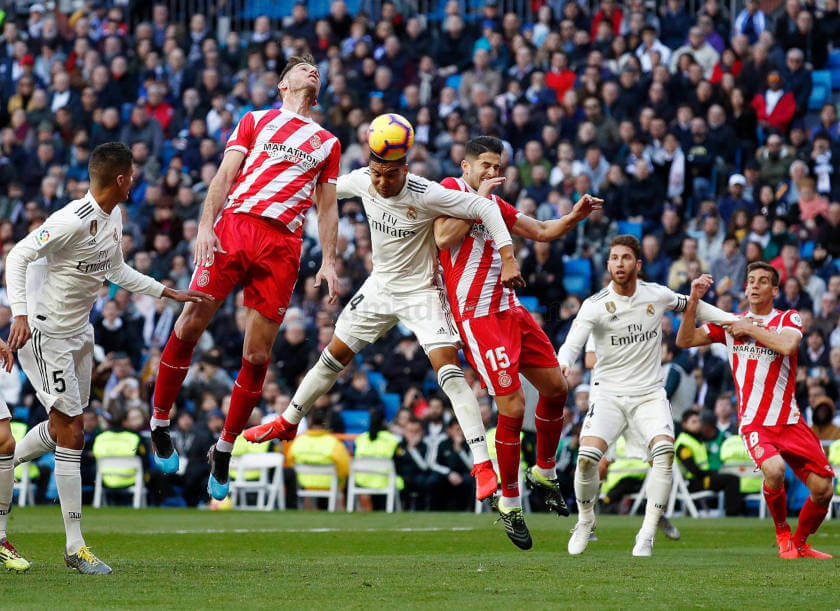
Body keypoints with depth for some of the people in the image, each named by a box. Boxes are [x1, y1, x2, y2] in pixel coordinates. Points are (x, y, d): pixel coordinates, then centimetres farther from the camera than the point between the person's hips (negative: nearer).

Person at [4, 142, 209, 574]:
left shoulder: (113, 218, 6)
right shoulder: (73, 221, -23)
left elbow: (117, 271, 21)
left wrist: (171, 293, 19)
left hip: (79, 332, 9)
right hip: (46, 332, -9)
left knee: (61, 428, 15)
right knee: (71, 434, -9)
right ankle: (75, 547, -5)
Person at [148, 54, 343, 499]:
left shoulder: (328, 143, 23)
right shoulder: (256, 120, 17)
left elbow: (327, 206, 20)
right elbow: (226, 175, 7)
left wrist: (329, 262, 9)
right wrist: (206, 225, -7)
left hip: (283, 245, 2)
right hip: (234, 225, -2)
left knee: (257, 355, -2)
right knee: (191, 324, -9)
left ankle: (224, 451, 10)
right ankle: (159, 422, 8)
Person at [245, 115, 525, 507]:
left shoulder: (426, 195, -27)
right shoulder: (362, 181, -11)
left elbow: (485, 207, -27)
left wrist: (507, 258, -33)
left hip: (421, 291, -6)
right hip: (380, 285, 6)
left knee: (448, 368, -20)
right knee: (334, 356, 14)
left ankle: (482, 464, -22)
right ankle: (288, 423, 37)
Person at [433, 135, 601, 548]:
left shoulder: (496, 204, 18)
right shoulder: (451, 189, -5)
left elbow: (542, 232, 26)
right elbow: (444, 238, -22)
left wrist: (576, 216, 8)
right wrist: (477, 199, -17)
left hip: (509, 309, 9)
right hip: (476, 314, -9)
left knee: (555, 386, 11)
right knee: (513, 406, -12)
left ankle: (544, 473, 30)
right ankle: (509, 502, 0)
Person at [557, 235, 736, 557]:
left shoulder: (657, 295, 0)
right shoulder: (596, 305, -10)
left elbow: (688, 304, 22)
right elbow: (572, 343, -21)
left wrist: (732, 319, 17)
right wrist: (561, 365, -44)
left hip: (649, 394, 2)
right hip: (608, 393, -2)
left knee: (665, 451, -25)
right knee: (587, 456, -23)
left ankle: (647, 535, -16)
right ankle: (585, 521, 7)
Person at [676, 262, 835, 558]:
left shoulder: (788, 319, 5)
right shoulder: (730, 323, 10)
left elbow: (787, 345, -17)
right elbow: (685, 340, 5)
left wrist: (751, 329, -9)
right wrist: (694, 300, -5)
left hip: (790, 421, 1)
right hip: (754, 422, -1)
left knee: (822, 490, -3)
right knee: (774, 470, -31)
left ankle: (800, 543, 25)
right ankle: (782, 534, -3)